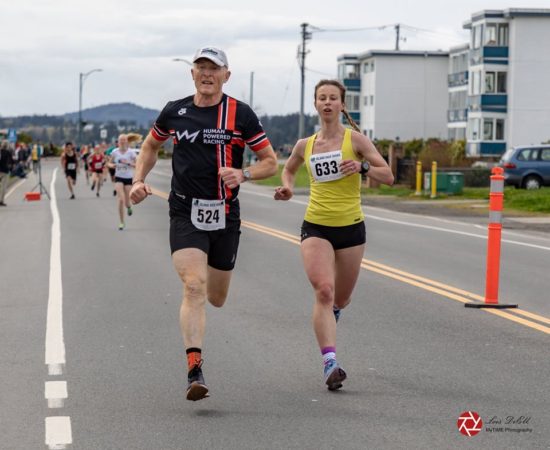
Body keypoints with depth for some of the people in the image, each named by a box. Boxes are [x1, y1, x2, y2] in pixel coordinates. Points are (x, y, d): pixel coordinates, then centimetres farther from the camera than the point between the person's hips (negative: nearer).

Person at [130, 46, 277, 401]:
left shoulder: (240, 114, -3)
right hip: (185, 214, 0)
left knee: (216, 299, 13)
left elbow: (271, 162, 1)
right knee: (194, 287, -20)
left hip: (225, 215, 0)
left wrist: (243, 174, -18)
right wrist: (139, 180, 8)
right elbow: (151, 145, 23)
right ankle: (195, 372, -22)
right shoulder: (175, 112, 4)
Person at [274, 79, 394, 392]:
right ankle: (331, 365, -26)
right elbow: (288, 169, 27)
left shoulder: (355, 139, -3)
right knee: (323, 291, -21)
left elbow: (388, 176, -6)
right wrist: (287, 187, 5)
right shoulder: (305, 146, 6)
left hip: (351, 227, 0)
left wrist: (362, 167, -24)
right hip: (315, 227, 0)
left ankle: (330, 315, 52)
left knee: (341, 299, 13)